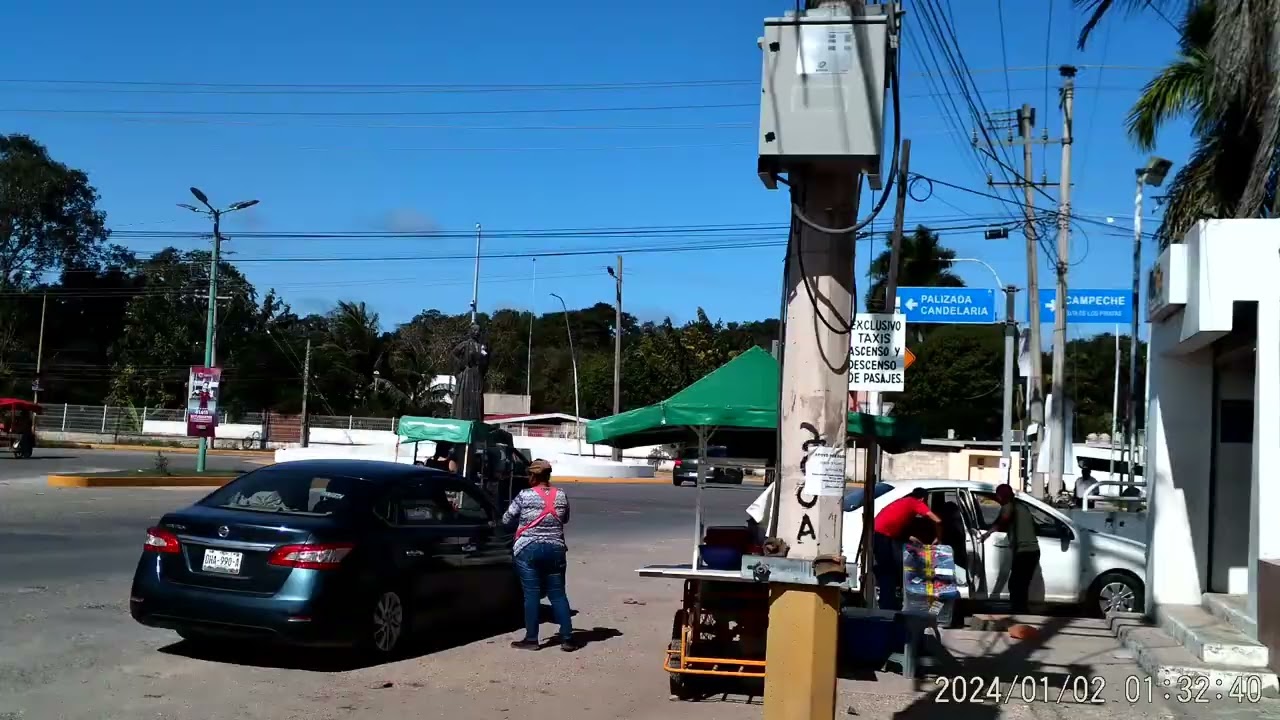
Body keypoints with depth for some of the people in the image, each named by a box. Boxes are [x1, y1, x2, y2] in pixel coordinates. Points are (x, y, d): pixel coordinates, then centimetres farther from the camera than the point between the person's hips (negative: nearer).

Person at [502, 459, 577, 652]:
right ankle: (567, 639, 5)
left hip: (528, 549, -3)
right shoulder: (561, 496, 2)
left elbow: (506, 520, 0)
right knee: (558, 594, 7)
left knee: (532, 594, 2)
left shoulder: (524, 496, -9)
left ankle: (531, 639, 7)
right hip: (555, 549, 3)